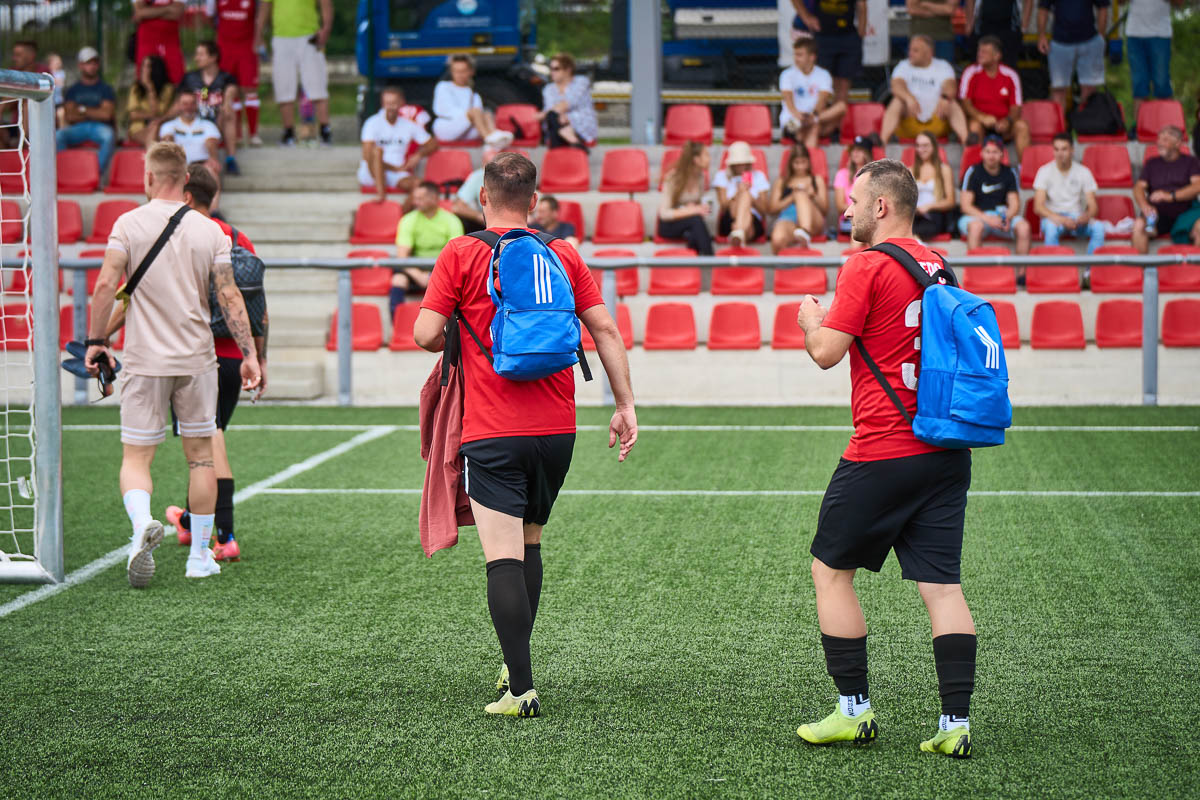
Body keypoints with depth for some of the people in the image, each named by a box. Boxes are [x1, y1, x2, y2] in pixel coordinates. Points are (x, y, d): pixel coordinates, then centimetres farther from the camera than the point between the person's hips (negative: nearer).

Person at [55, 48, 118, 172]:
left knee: (109, 135, -38)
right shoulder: (73, 90, 17)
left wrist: (83, 110, 4)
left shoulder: (106, 89, 12)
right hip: (78, 128, 2)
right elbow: (70, 117, 5)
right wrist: (95, 113, 1)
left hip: (100, 127, -2)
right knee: (58, 136, -30)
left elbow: (106, 114, -2)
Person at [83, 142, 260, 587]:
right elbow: (229, 297, -3)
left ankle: (142, 522, -27)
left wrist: (96, 342, 0)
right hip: (196, 360, 1)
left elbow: (106, 285, -9)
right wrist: (249, 353, 1)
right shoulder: (210, 231, 0)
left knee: (136, 457, 3)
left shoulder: (128, 224, -3)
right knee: (200, 455, 13)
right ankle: (200, 556, 17)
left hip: (144, 362, -1)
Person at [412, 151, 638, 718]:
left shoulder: (462, 254, -3)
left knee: (504, 560, -5)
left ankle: (521, 689, -11)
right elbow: (605, 330, 5)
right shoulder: (564, 256, 7)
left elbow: (425, 333, -7)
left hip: (492, 433, -4)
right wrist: (625, 406, 9)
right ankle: (514, 665, 29)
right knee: (529, 546, 20)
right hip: (556, 428, 4)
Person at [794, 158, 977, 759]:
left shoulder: (867, 266, -10)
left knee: (831, 569, 8)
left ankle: (854, 711, 10)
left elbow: (826, 351, -13)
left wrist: (810, 321, 9)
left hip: (883, 451, -7)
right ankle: (956, 723, -1)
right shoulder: (936, 265, 13)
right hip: (945, 453, 7)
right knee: (942, 585, 4)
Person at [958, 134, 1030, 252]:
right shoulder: (973, 172, -3)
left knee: (1024, 227, -27)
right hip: (977, 216, -3)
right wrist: (987, 219, -22)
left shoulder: (1009, 173, 6)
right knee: (976, 226, -38)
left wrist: (1007, 218, -20)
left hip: (1003, 215, 3)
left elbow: (1014, 204, 5)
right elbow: (965, 206, -7)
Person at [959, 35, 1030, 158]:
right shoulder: (971, 73, -2)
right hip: (981, 121, -2)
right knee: (975, 126, -34)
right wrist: (982, 117, -24)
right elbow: (965, 103, -6)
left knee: (1022, 126, -25)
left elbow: (1016, 107, 1)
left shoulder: (1010, 75, 2)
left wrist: (1008, 121, -22)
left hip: (1003, 124, 2)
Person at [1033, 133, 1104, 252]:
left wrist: (1087, 215, -25)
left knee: (1098, 227, -30)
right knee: (1051, 227, -39)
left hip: (1077, 217, 2)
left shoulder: (1084, 172, 4)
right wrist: (1060, 219, -26)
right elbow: (1038, 207, -9)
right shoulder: (1045, 171, -2)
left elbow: (1092, 205, 1)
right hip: (1053, 216, -2)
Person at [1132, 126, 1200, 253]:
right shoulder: (1151, 163, 20)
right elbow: (1139, 187, 8)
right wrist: (1144, 206, -15)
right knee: (1139, 224, -31)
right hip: (1158, 214, 1)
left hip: (1184, 214, -1)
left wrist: (1171, 196, -17)